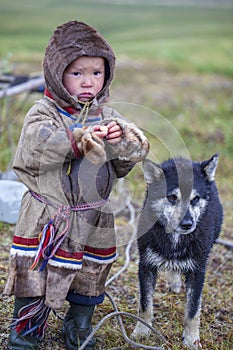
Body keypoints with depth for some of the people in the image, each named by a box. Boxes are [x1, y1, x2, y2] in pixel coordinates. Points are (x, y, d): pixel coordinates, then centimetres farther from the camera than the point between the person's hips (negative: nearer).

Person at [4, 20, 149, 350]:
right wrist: (79, 141, -39)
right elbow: (38, 147, -26)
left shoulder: (108, 116, 4)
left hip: (93, 223, 4)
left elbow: (137, 151, -1)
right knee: (32, 281, 4)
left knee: (88, 282, 17)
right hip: (45, 221, -3)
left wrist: (122, 140, -24)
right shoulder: (43, 113, -8)